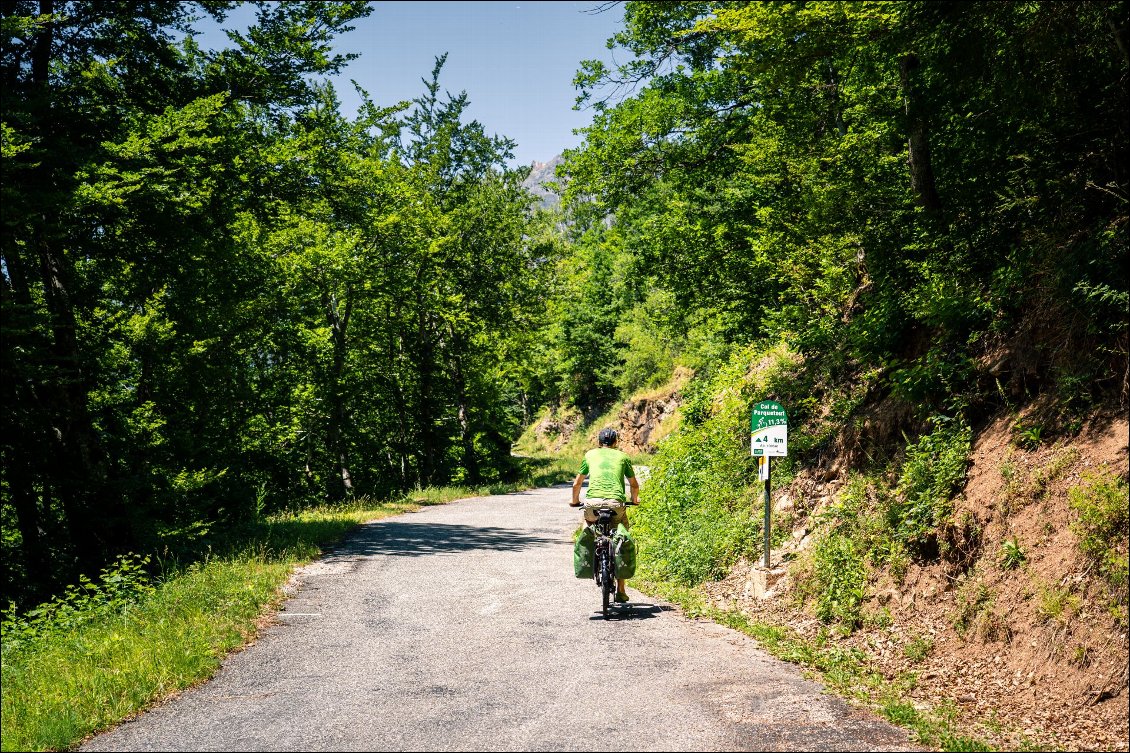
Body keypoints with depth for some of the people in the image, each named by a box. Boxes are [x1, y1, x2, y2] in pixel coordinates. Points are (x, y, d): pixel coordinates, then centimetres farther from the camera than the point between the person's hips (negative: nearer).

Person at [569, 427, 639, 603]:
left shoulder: (590, 455, 21)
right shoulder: (622, 456, 20)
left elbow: (577, 484, 28)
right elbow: (634, 485, 29)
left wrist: (575, 501, 45)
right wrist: (634, 500, 49)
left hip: (593, 502, 0)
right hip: (616, 503, 0)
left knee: (589, 524, 33)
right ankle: (620, 592, 16)